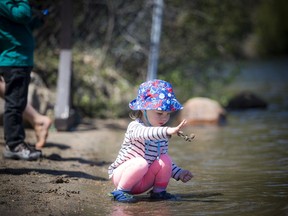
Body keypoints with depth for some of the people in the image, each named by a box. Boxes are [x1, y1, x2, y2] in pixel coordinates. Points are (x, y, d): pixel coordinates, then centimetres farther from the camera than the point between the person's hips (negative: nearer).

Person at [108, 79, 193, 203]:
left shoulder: (162, 135, 5)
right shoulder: (135, 127, -18)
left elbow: (164, 163, 16)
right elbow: (145, 133, -44)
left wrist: (179, 173, 1)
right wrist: (168, 131, -59)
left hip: (143, 182, 6)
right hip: (121, 174, -6)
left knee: (165, 160, -16)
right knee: (141, 163, -36)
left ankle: (158, 191, -1)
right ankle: (120, 191, -19)